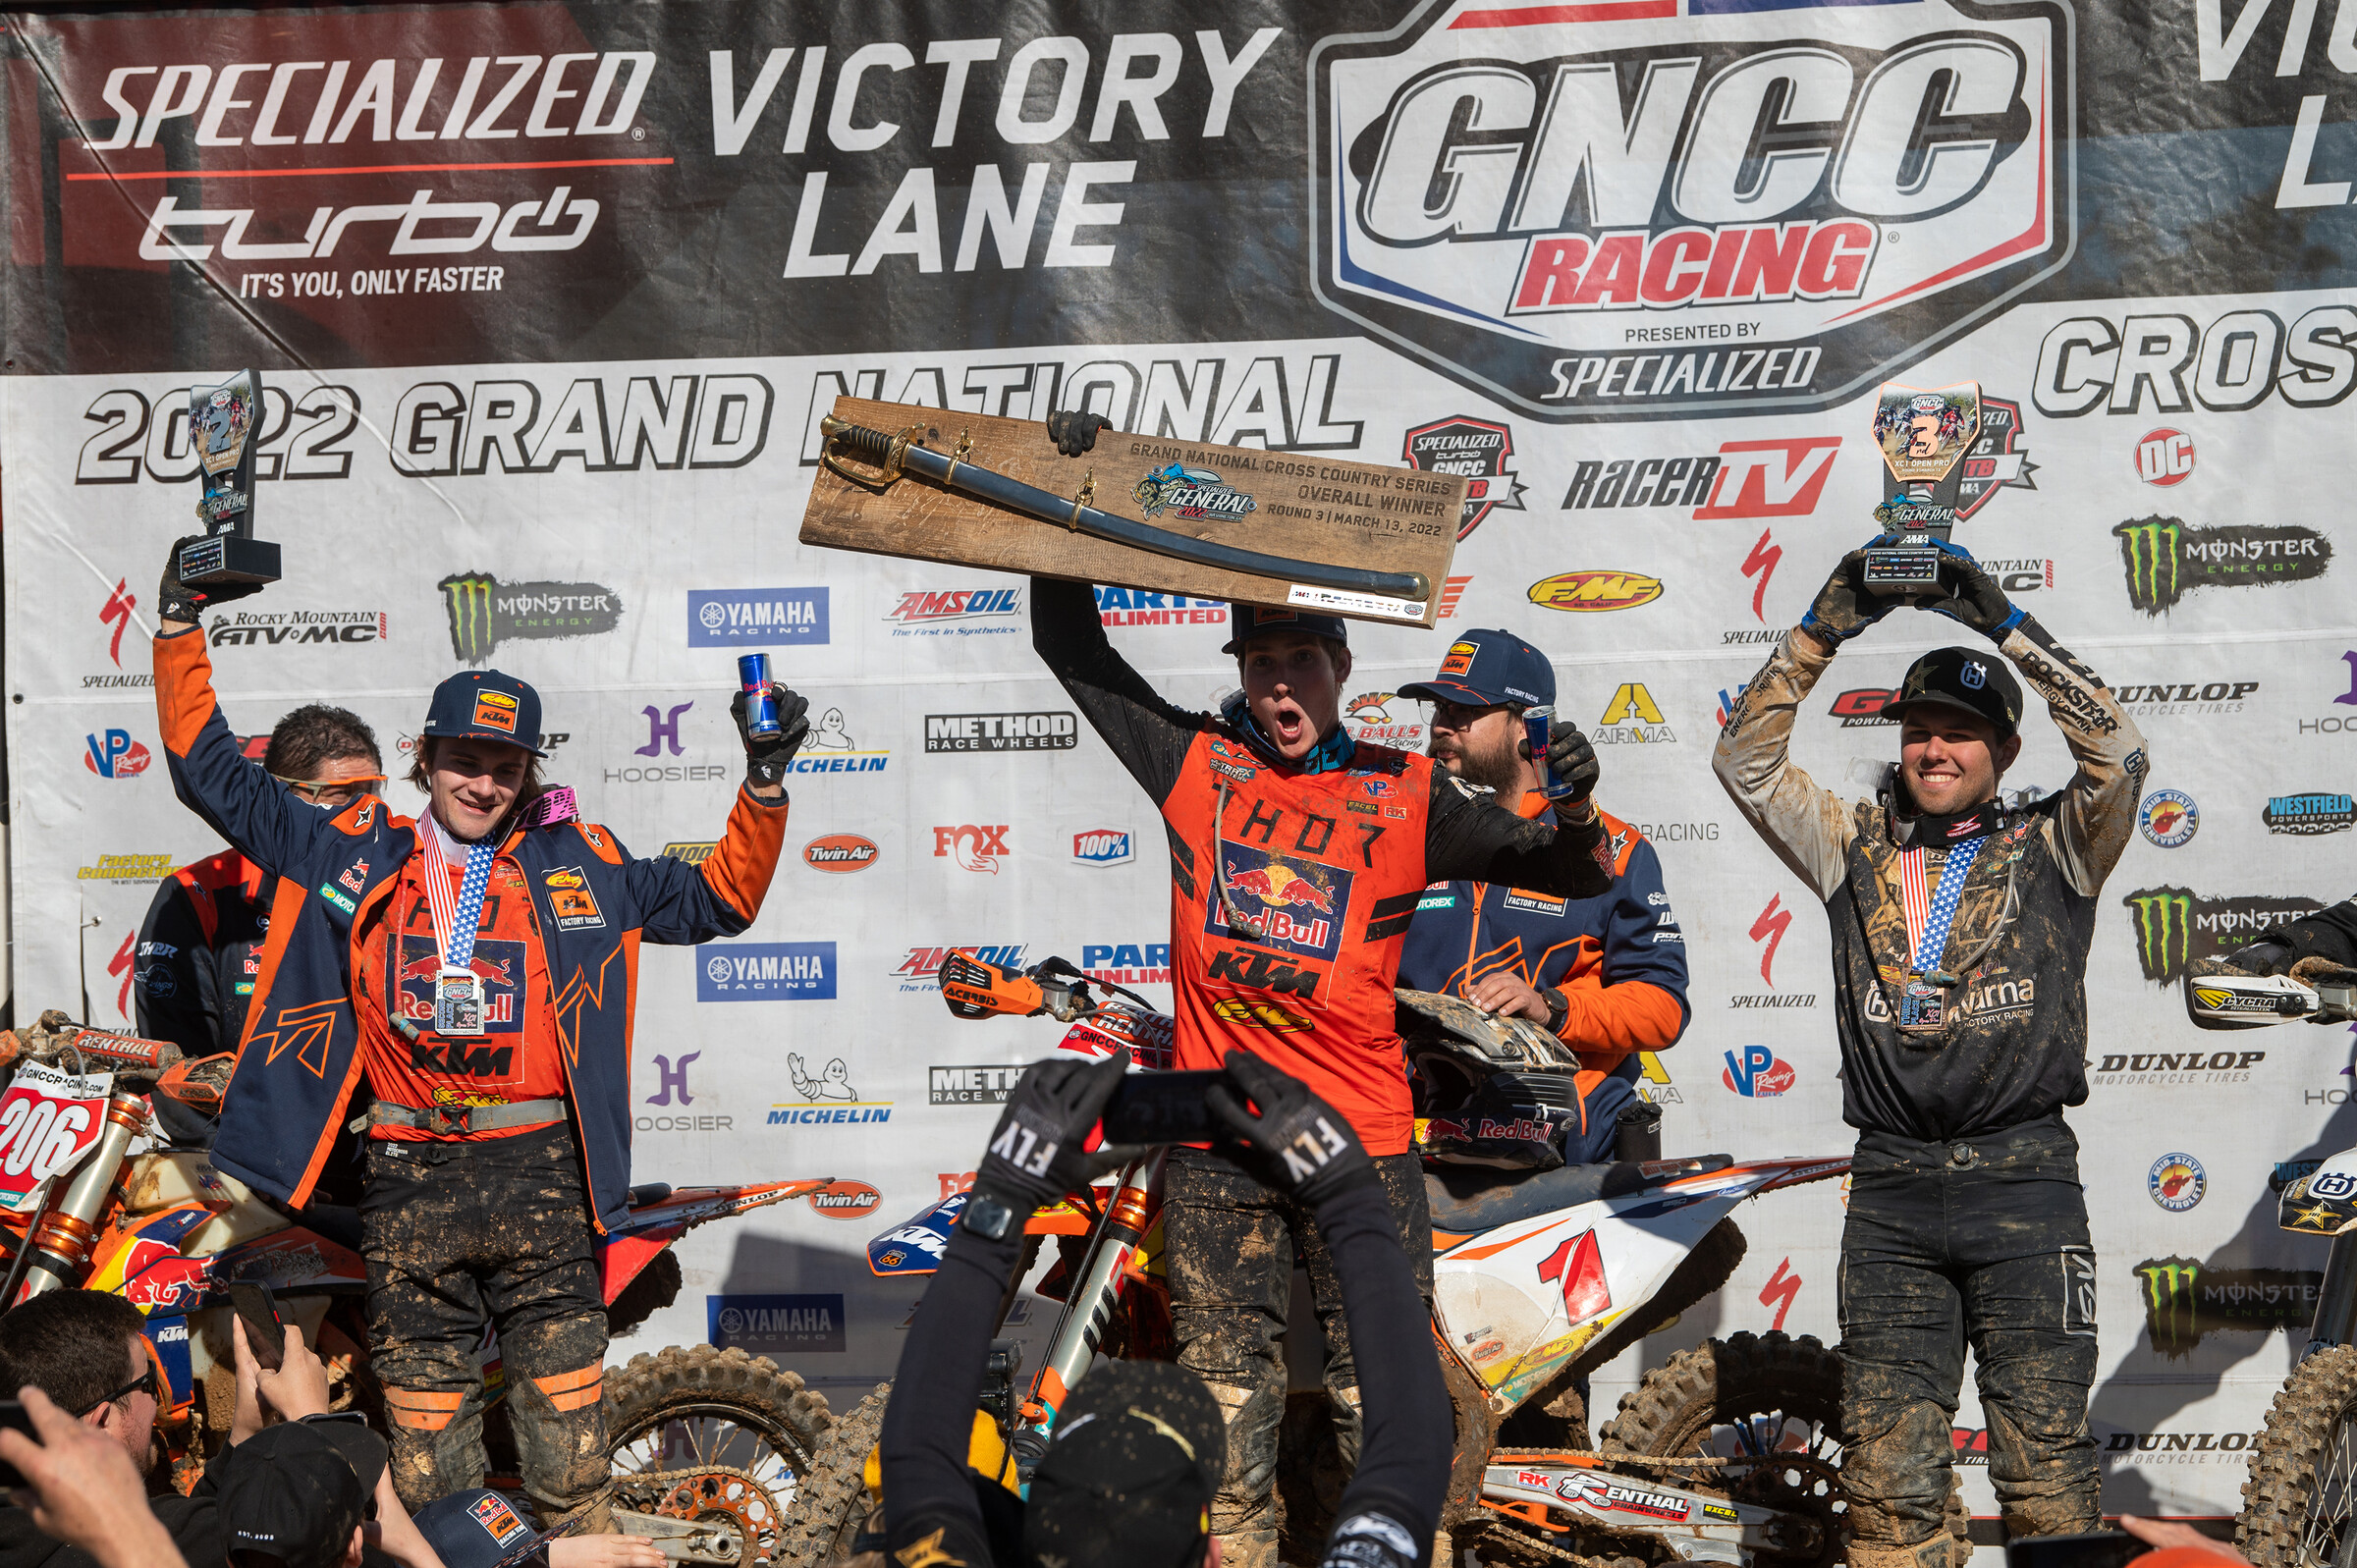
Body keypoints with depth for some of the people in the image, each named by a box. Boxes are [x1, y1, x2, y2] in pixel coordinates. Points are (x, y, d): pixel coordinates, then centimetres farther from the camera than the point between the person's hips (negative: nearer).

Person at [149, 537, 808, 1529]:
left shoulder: (576, 865, 11)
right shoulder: (350, 852, 10)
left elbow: (718, 899, 18)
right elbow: (212, 772, 15)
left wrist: (766, 781, 6)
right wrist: (181, 624, 11)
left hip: (539, 1177, 0)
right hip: (406, 1180, 0)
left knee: (569, 1467, -1)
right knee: (427, 1478, 6)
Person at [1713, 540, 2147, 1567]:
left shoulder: (2052, 848, 9)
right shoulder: (1857, 849, 15)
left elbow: (2118, 754, -7)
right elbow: (1746, 760, 10)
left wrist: (2007, 627, -7)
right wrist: (1820, 634, 1)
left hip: (2024, 1182, -2)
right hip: (1890, 1186, 2)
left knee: (2044, 1471, -3)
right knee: (1887, 1476, 1)